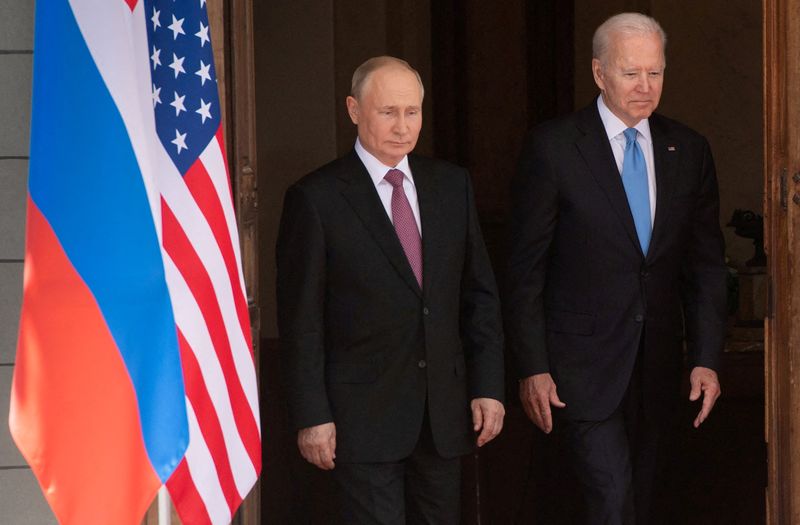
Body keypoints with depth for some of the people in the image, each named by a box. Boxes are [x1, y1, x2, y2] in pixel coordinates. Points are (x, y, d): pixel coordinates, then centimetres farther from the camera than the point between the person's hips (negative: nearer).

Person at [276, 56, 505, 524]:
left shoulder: (452, 185, 8)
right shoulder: (316, 198, -7)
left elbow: (481, 294, 10)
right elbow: (301, 320, -6)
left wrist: (488, 387, 3)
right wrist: (312, 416, -10)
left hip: (445, 410, 5)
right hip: (364, 412, -4)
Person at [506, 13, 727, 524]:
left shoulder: (689, 150, 6)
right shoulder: (553, 147, -6)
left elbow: (706, 265, 9)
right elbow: (526, 267, -5)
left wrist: (707, 358, 1)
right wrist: (532, 367, -9)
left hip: (657, 367, 5)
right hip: (583, 363, -5)